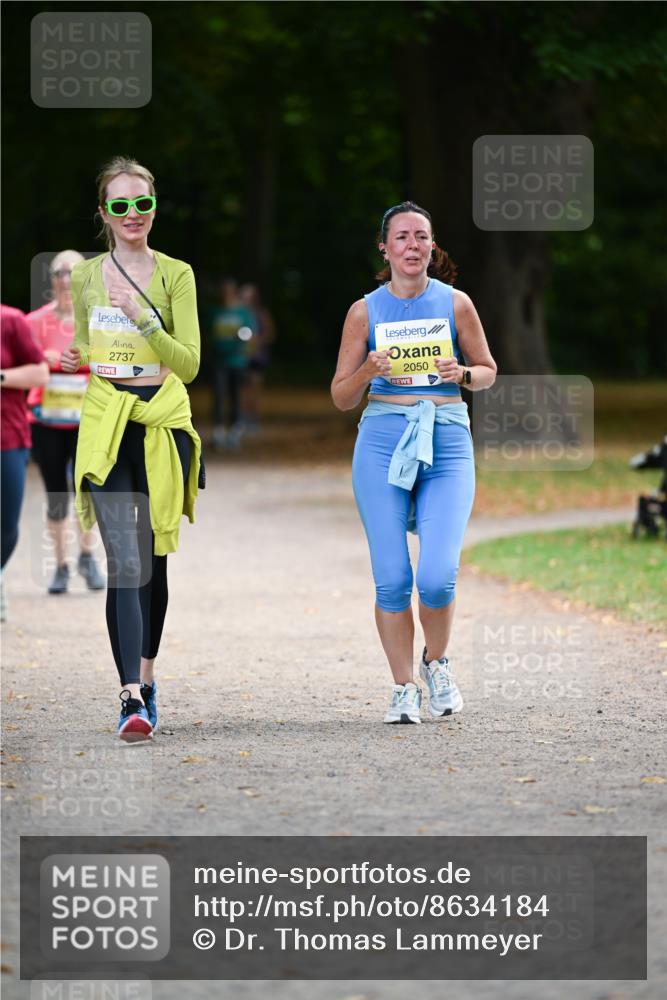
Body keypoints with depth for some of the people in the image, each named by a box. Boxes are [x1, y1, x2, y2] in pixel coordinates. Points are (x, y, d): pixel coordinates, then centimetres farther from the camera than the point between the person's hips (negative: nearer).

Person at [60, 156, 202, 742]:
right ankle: (133, 696, -17)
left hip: (162, 423, 0)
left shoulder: (176, 274, 0)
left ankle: (145, 676, 28)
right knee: (124, 562, -11)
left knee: (154, 560, 10)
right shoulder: (85, 276, 7)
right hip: (105, 427, 0)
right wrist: (73, 360, -2)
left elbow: (189, 364, -9)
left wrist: (143, 318, -21)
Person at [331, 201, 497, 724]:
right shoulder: (365, 311, 5)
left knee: (438, 575, -13)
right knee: (392, 579, -3)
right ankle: (404, 688, 13)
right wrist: (369, 371, -12)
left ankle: (436, 662, 16)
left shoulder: (455, 304, 5)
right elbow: (341, 396, 9)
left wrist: (462, 374, -7)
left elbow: (488, 370, 16)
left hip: (447, 442, -1)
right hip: (383, 440, 1)